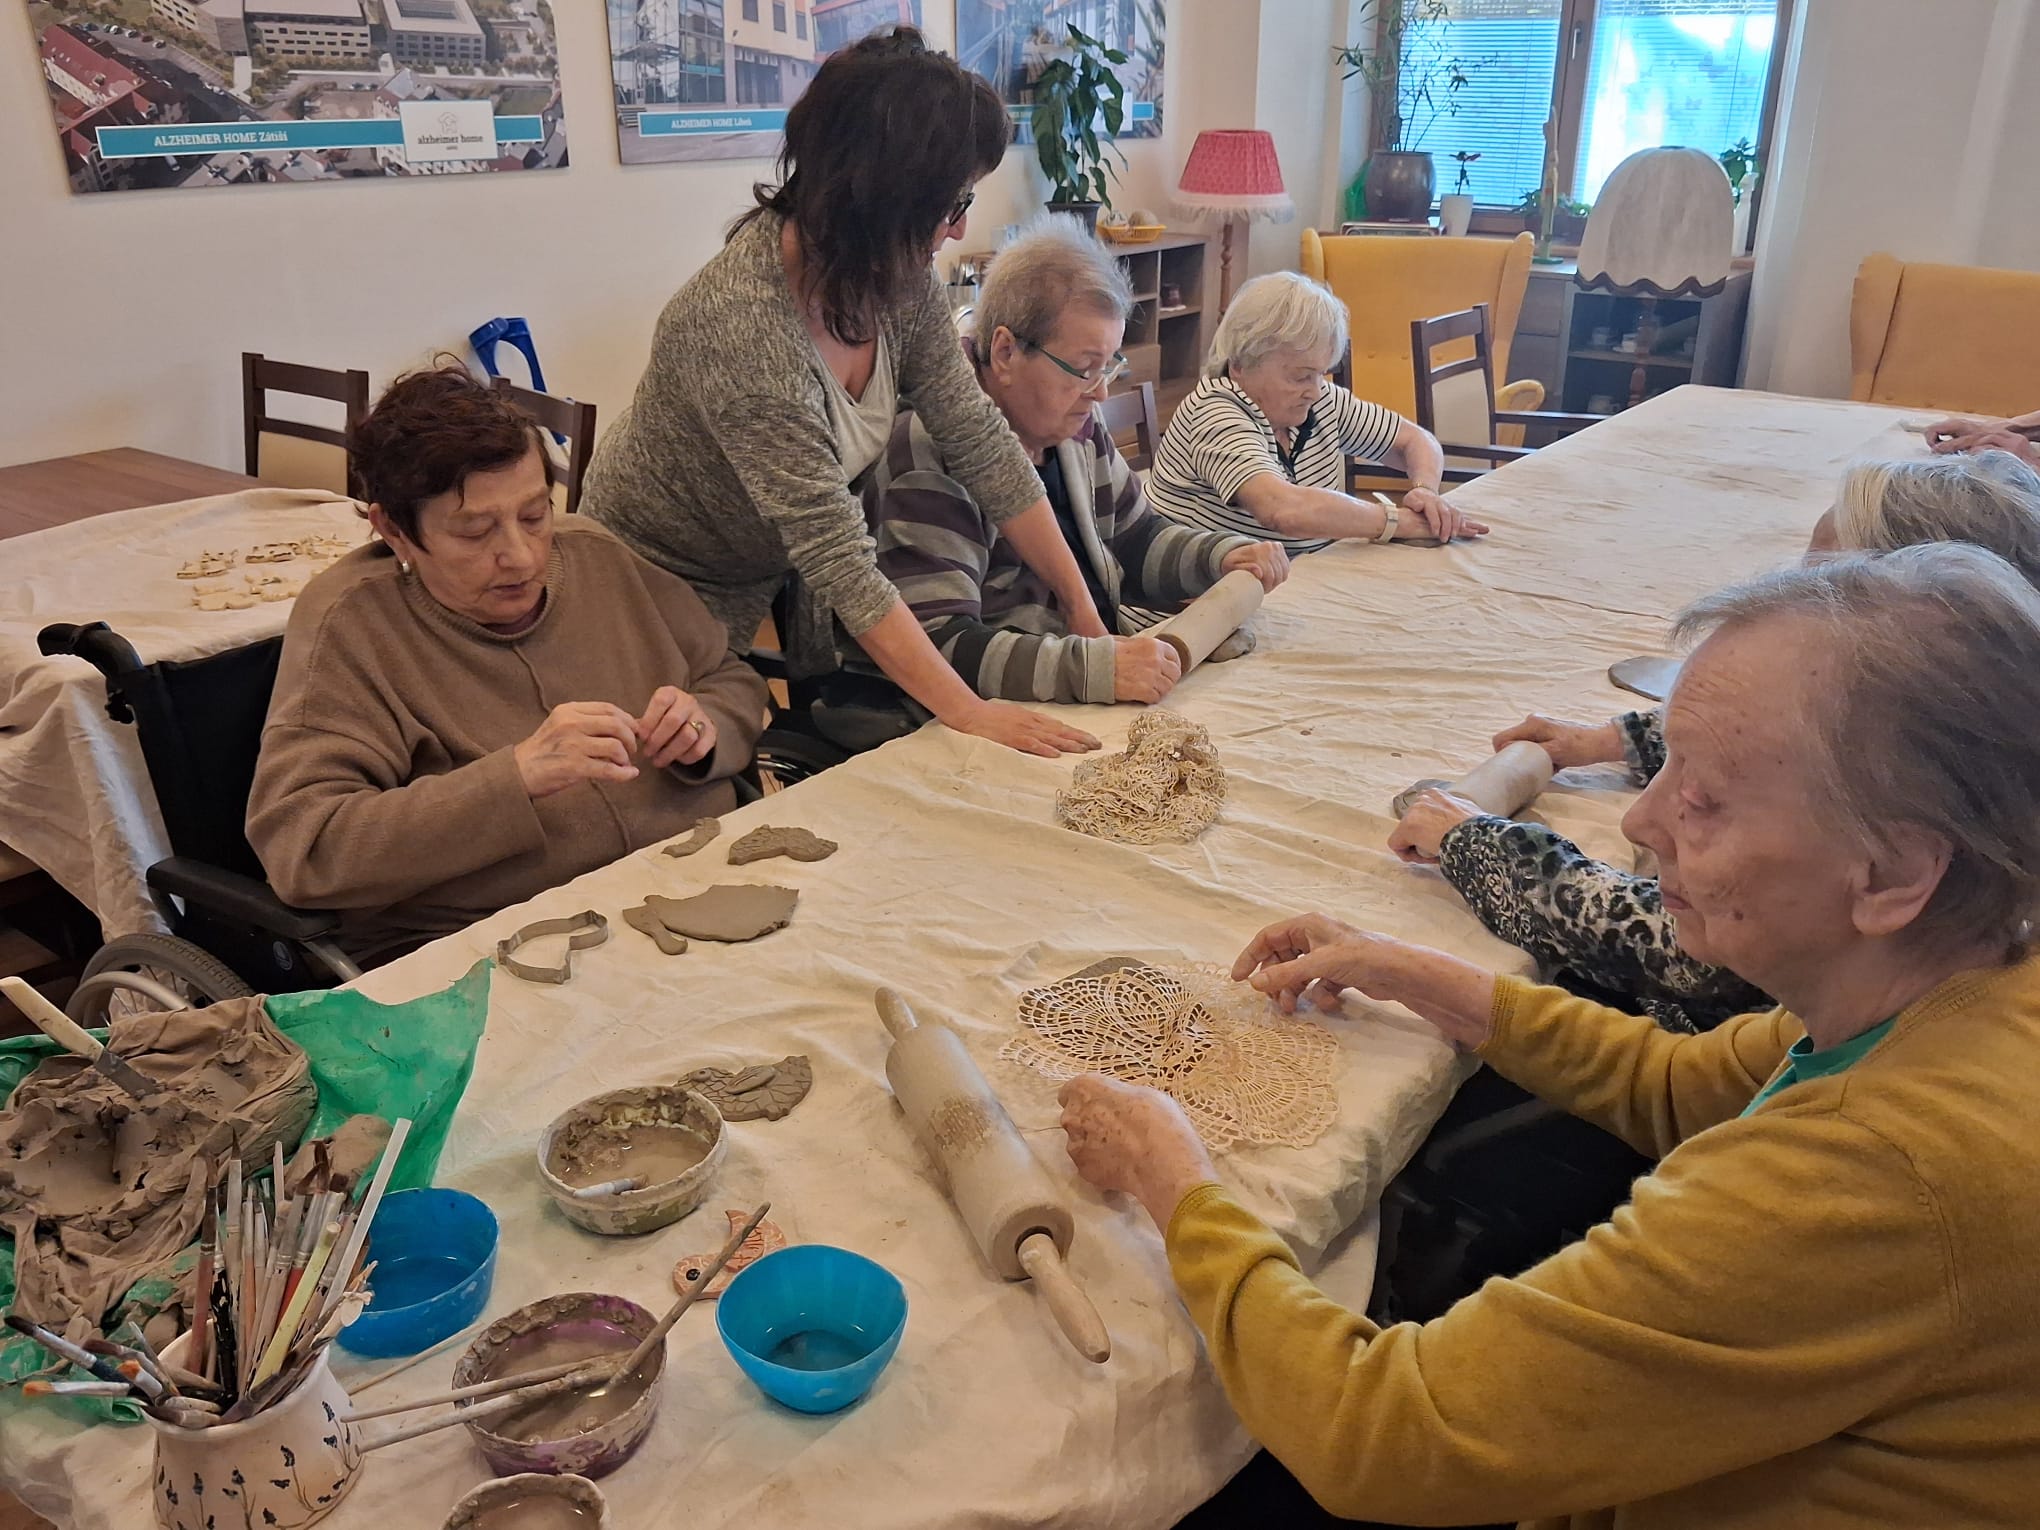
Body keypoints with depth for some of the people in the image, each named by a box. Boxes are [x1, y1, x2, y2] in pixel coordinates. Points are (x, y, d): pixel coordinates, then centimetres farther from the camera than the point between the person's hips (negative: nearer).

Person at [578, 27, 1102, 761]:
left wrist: (1084, 612, -9)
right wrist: (970, 713, -34)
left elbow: (980, 442, -8)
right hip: (664, 598, -6)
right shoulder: (740, 325, -35)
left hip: (777, 580, 7)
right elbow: (838, 555, -35)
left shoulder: (898, 280, -13)